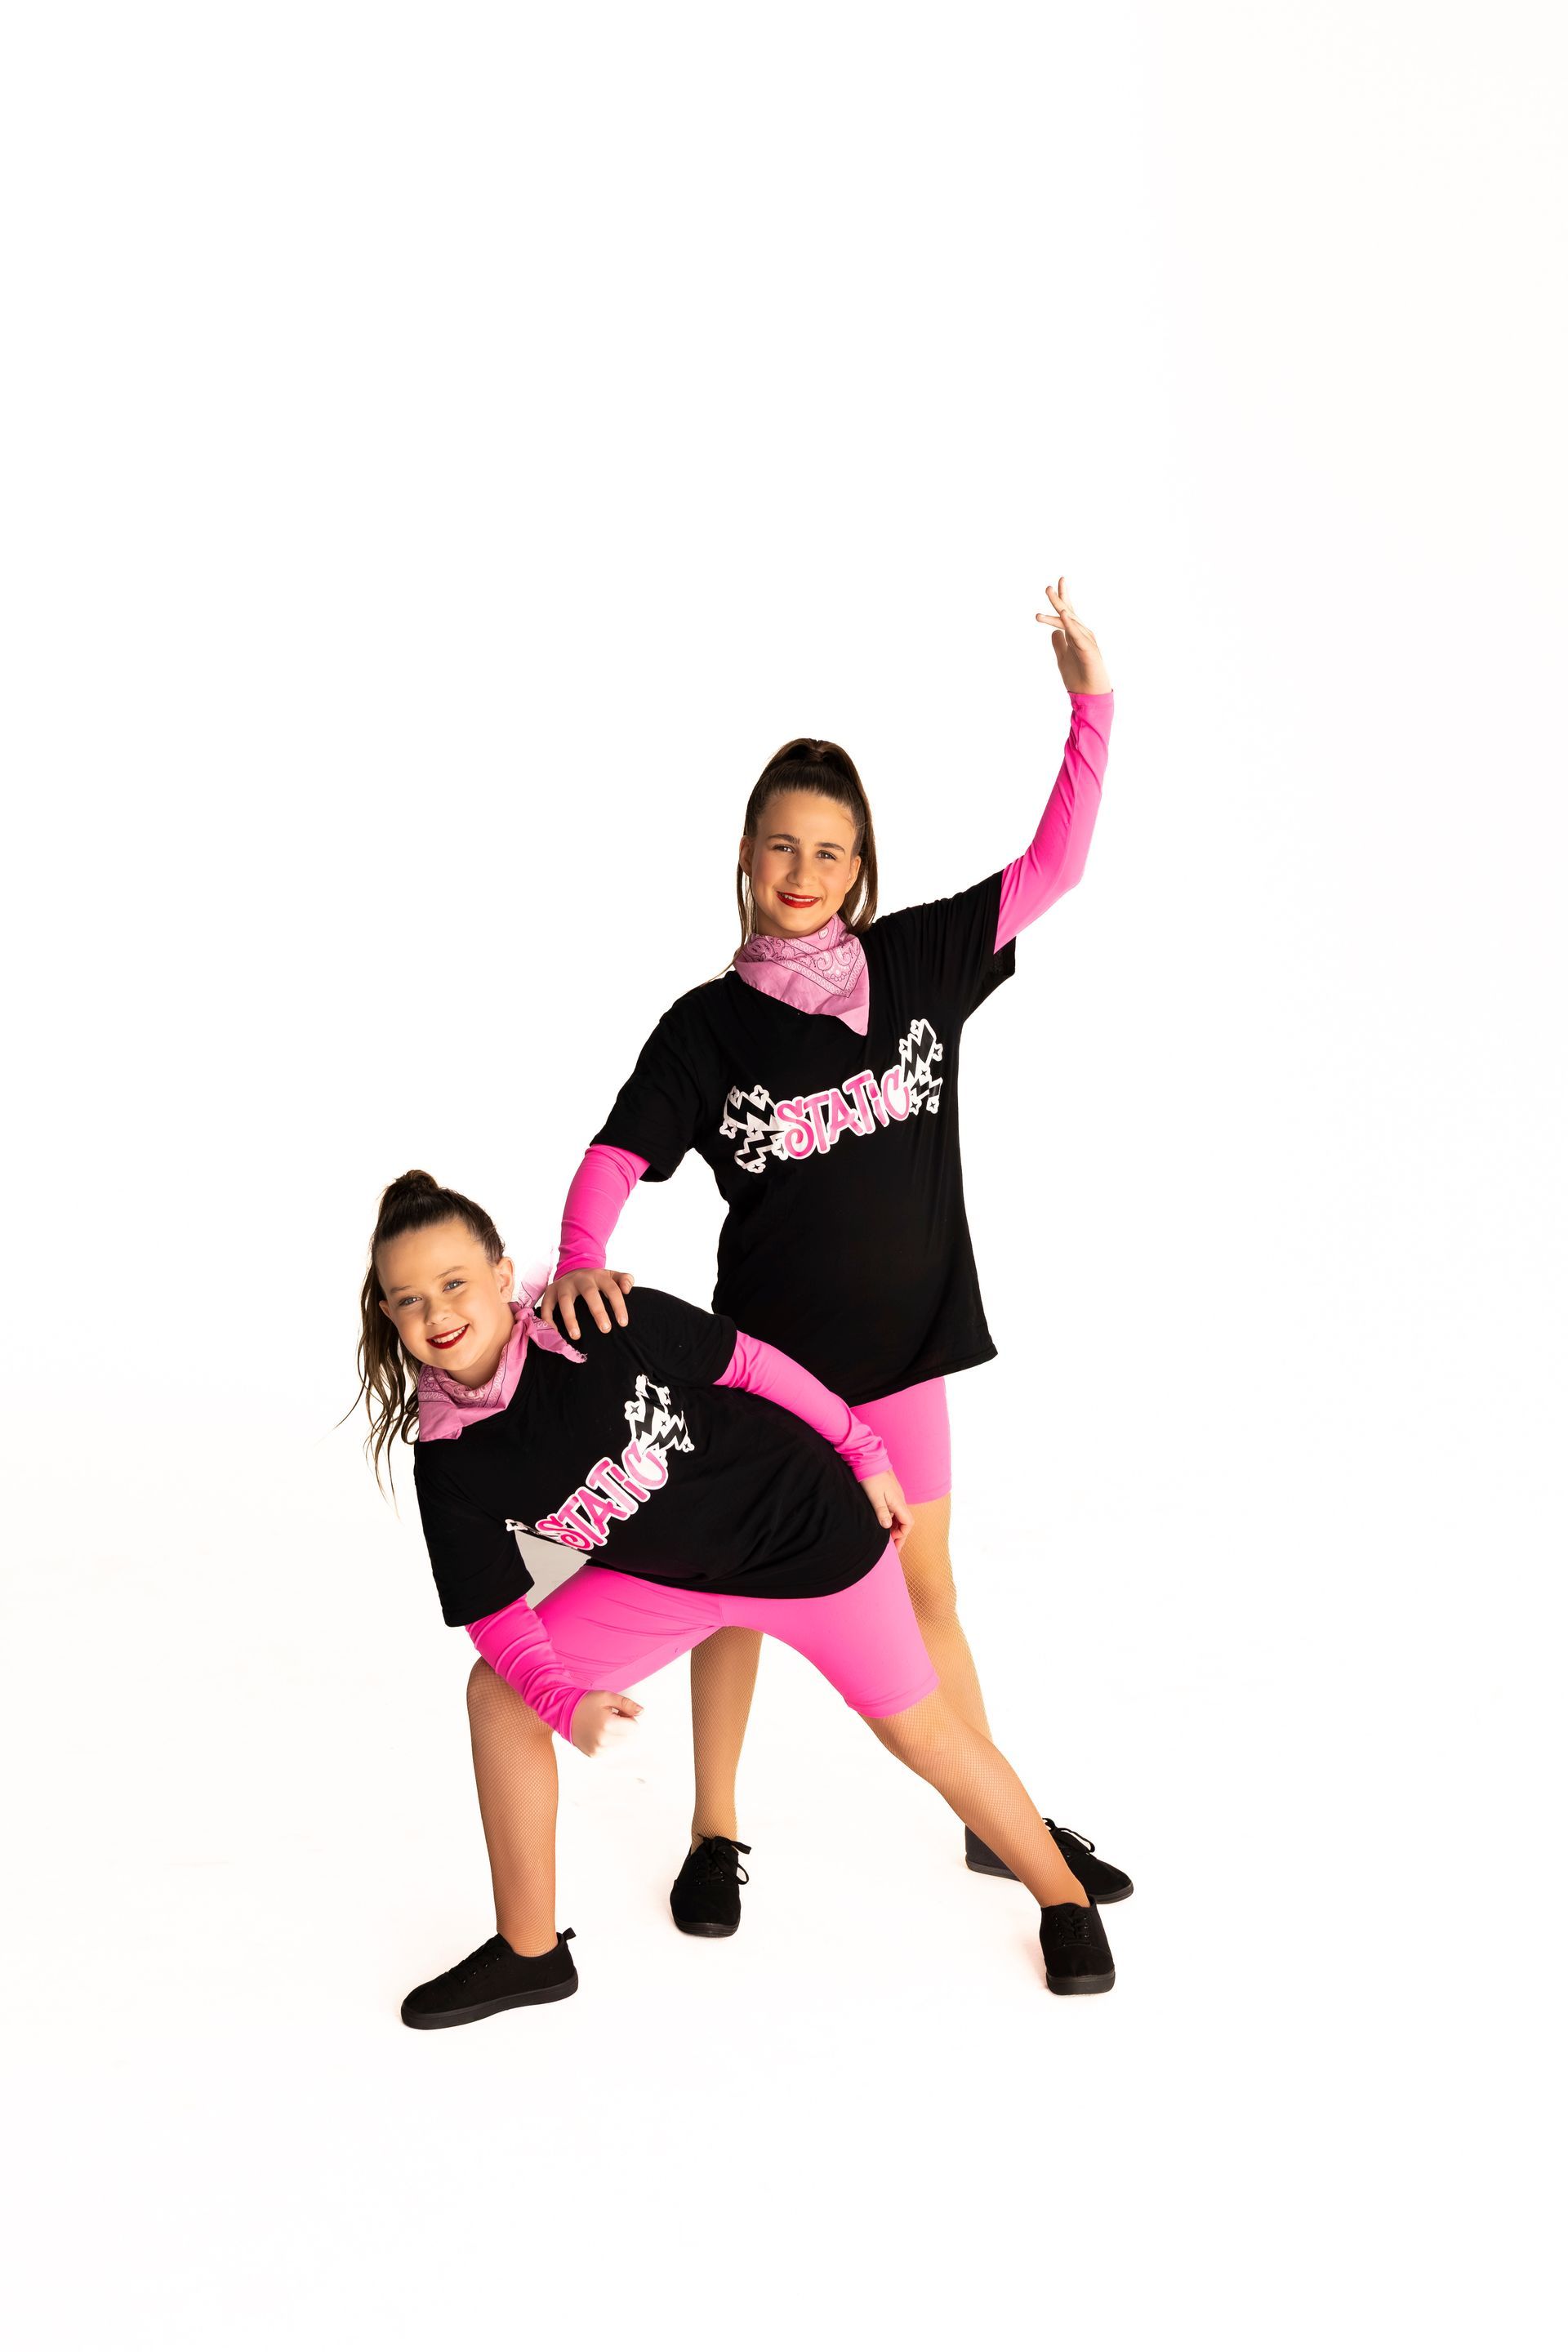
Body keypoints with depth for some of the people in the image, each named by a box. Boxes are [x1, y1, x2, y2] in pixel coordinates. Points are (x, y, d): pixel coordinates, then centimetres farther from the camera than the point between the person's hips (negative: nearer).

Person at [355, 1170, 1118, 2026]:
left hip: (806, 1532, -4)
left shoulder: (605, 1326, -30)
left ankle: (1063, 1899, 32)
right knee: (500, 1696, -4)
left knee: (918, 1728, 8)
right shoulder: (450, 1461, -18)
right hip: (661, 1577, 4)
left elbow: (747, 1361, -15)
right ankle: (529, 1951, 12)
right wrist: (568, 1704, -29)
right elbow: (496, 1615, -11)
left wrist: (863, 1453, -7)